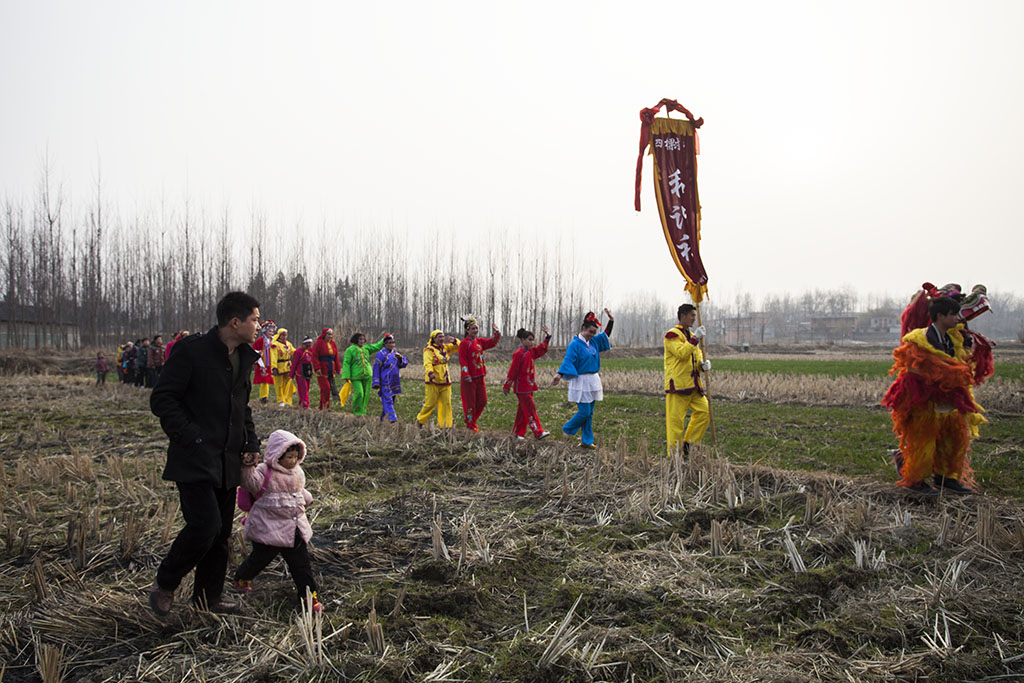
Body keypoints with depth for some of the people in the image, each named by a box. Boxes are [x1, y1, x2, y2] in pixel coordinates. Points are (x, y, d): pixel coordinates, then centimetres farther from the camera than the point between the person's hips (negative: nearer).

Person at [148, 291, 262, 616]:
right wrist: (190, 437, -17)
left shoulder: (244, 358, 12)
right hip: (194, 461, -7)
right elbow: (161, 399, -11)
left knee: (221, 532, 11)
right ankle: (164, 584, 9)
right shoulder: (191, 351, -11)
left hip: (228, 462, 7)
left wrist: (250, 444, 11)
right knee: (205, 525, -15)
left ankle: (209, 596, 26)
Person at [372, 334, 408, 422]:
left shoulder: (395, 353, 14)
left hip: (394, 382, 7)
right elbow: (376, 368, -8)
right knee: (387, 400, -13)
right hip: (385, 383, -7)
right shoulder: (381, 354, -7)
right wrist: (376, 383, -12)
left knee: (392, 400, 12)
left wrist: (400, 358, -13)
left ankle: (382, 418, 25)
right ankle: (392, 417, -20)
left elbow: (404, 364, 8)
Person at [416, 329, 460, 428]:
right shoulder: (429, 350, -9)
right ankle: (420, 420, 20)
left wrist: (454, 341, -1)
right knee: (430, 404, -2)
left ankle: (445, 426, 7)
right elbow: (427, 363, -23)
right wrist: (430, 372, -43)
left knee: (446, 404, 2)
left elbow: (458, 347, 20)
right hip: (433, 382, -6)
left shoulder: (445, 347, 13)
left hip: (445, 382, 6)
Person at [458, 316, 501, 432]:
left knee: (482, 401, 10)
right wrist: (466, 375, -24)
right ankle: (470, 425, 13)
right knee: (470, 402, 1)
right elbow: (462, 360, -16)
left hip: (479, 377, 8)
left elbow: (492, 343, 12)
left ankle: (469, 418, 27)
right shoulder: (464, 343, -11)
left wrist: (497, 333, -5)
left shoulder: (479, 342, 12)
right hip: (469, 378, -8)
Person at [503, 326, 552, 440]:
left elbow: (542, 349, 15)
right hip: (521, 387, -9)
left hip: (529, 386, 9)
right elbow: (512, 371, -13)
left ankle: (519, 432, 20)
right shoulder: (518, 354, -15)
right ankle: (538, 432, -9)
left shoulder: (531, 352, 10)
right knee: (530, 409, -9)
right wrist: (506, 386, -10)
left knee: (523, 411, 12)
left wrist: (547, 335, 1)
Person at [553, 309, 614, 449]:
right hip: (581, 381, -7)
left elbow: (606, 334, 21)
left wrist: (611, 320, 6)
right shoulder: (575, 344, -11)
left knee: (589, 413, 8)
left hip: (593, 381, 8)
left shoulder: (594, 342, 11)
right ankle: (567, 429, 15)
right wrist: (559, 375, -30)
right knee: (584, 412, -8)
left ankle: (587, 440, 13)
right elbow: (568, 361, -18)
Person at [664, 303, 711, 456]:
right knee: (675, 420, -5)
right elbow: (681, 353, -22)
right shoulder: (672, 335, -8)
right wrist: (695, 339, -22)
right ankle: (673, 455, 2)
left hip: (693, 385, 8)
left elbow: (696, 357, 24)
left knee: (704, 412, 2)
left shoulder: (691, 336, 20)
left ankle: (687, 442, 15)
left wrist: (703, 364, 2)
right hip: (677, 384, -8)